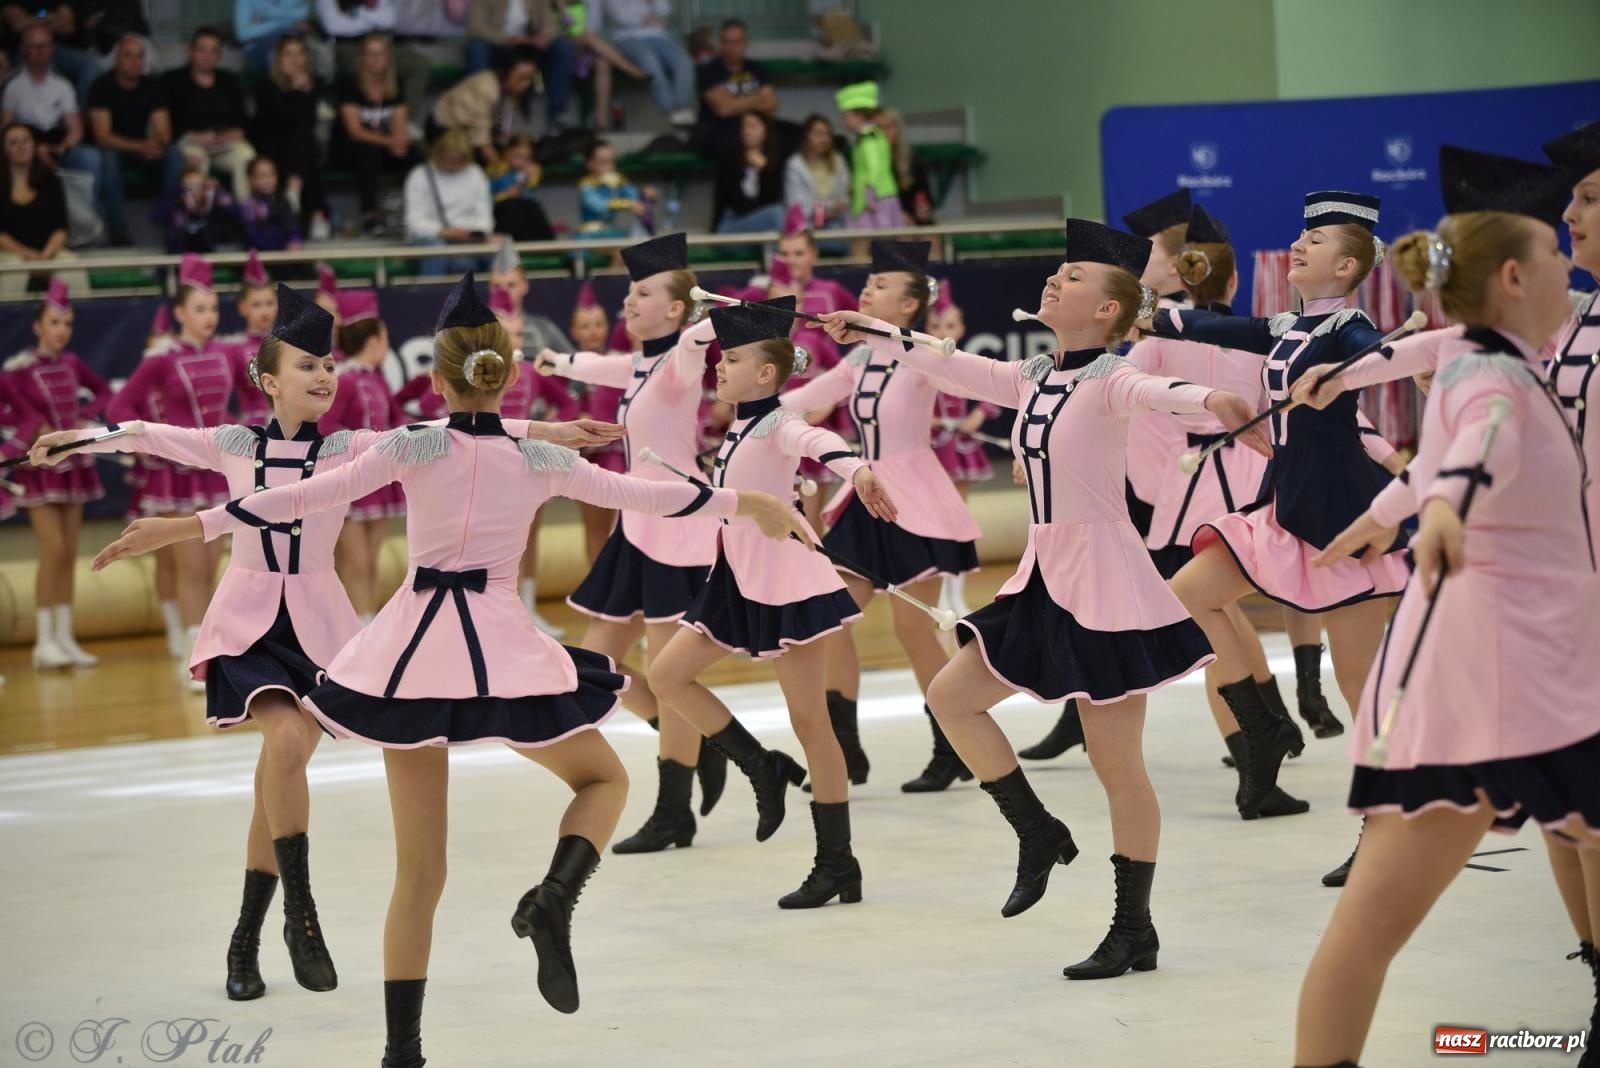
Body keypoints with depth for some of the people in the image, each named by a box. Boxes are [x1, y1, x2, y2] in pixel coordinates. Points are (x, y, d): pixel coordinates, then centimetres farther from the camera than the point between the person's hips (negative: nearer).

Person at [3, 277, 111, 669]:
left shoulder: (71, 365, 4)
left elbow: (104, 392, 16)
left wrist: (86, 417, -1)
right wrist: (36, 426, -19)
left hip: (74, 464, 5)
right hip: (40, 465, -5)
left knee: (69, 555, 6)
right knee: (53, 550, -11)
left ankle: (65, 638, 11)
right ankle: (44, 640, -5)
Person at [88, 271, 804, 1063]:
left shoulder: (412, 448, -2)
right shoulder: (540, 461, 2)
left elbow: (307, 496, -10)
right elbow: (646, 495, 11)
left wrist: (188, 527, -10)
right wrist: (745, 502, 26)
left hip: (413, 649, 1)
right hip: (501, 646, -1)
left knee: (418, 872, 8)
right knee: (604, 778, 22)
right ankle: (555, 897, -8)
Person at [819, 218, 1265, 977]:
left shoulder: (1110, 379, -15)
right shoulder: (1032, 379, 8)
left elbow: (1153, 391, -36)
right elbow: (957, 370, 22)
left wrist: (1210, 400, -58)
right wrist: (879, 337, 29)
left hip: (1105, 580, -8)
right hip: (1044, 576, 8)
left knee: (1117, 764, -1)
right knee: (951, 696, 11)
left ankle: (1135, 930, 9)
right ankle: (1038, 835, 22)